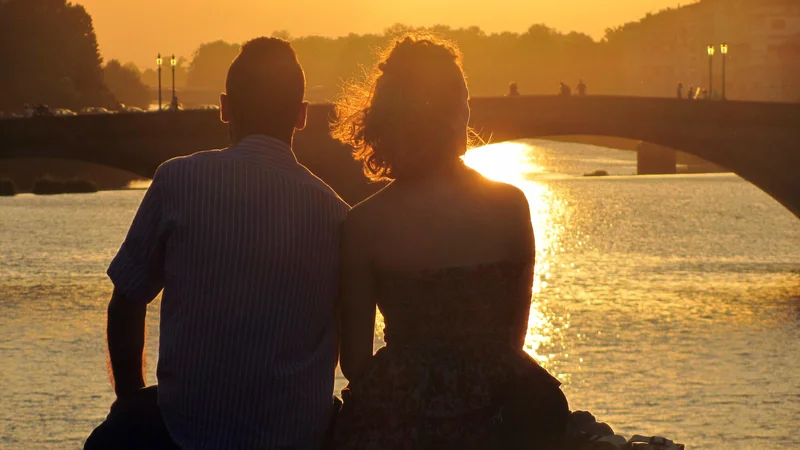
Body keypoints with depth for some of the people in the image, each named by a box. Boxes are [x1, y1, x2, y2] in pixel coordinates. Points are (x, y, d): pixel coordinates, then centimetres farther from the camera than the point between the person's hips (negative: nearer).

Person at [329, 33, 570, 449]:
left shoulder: (364, 223, -8)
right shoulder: (511, 205, -5)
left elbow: (354, 357, -3)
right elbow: (516, 331, 5)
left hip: (399, 417, -1)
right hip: (494, 412, 1)